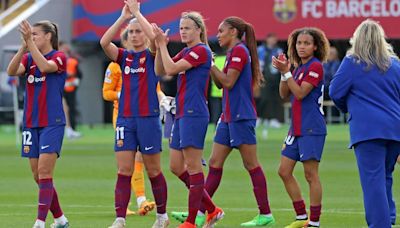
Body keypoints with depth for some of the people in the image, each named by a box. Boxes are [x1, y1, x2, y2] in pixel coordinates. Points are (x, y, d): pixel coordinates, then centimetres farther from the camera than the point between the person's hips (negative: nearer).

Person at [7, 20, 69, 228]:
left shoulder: (59, 57, -4)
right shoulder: (28, 58, 10)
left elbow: (45, 66, -26)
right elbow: (12, 71, -9)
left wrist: (30, 42, -25)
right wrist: (23, 47, -20)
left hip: (52, 123, -6)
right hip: (31, 123, 6)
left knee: (44, 172, -13)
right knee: (38, 176, 8)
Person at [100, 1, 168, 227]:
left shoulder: (152, 55, 0)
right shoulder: (124, 56, 10)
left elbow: (154, 38, -22)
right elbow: (104, 42, -8)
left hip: (148, 118, -3)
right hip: (125, 119, 3)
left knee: (153, 170, 6)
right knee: (124, 171, -4)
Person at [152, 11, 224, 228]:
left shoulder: (201, 51, -11)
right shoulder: (185, 52, 17)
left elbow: (171, 69, -17)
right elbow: (160, 71, 16)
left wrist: (162, 44, -7)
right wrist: (159, 45, 4)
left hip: (194, 114, -10)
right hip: (181, 114, 10)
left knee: (193, 166, -6)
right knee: (177, 167, 10)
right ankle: (212, 210, 17)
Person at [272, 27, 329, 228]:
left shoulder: (315, 66, -10)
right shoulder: (298, 67, 15)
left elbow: (300, 93, -18)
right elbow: (284, 95, 11)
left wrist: (286, 72, -17)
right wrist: (283, 72, -1)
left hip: (312, 129, -9)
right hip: (296, 128, 9)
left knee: (311, 174, -6)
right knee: (284, 171, 9)